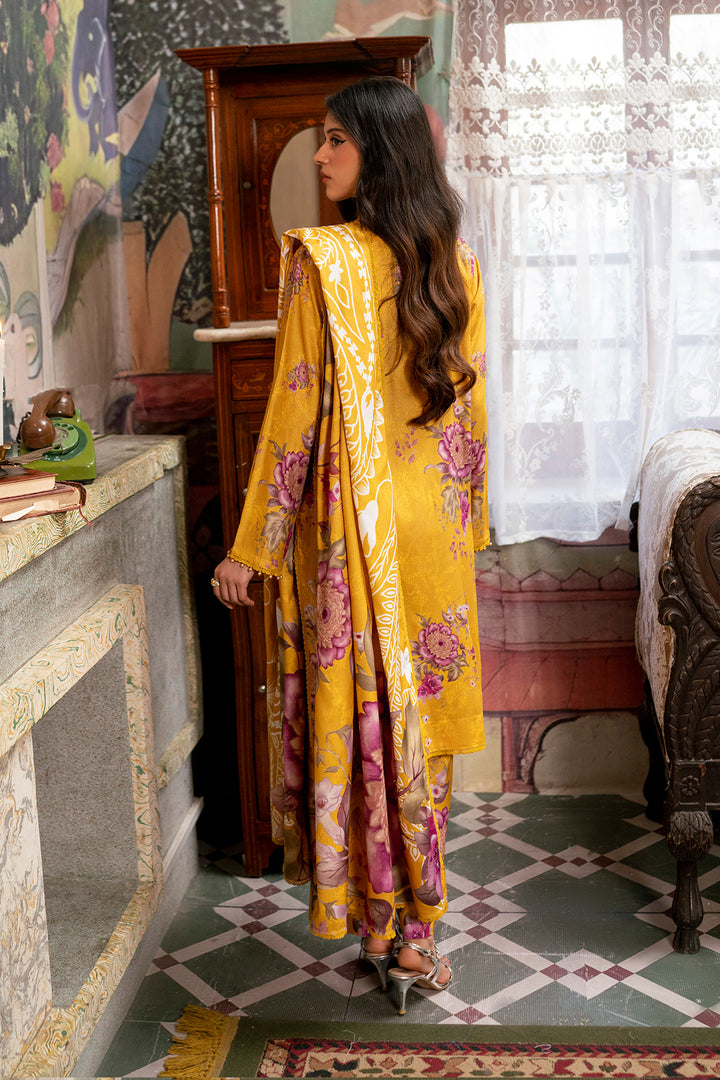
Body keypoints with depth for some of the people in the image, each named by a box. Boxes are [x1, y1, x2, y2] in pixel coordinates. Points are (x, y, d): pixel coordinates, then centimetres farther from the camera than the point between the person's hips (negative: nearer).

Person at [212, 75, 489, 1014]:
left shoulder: (322, 258, -12)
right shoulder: (456, 263, 5)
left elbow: (298, 409, -14)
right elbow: (472, 401, 9)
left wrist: (252, 545, -8)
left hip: (348, 523, -5)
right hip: (435, 524, 6)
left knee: (357, 710, 6)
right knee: (420, 711, 13)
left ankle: (378, 923, 19)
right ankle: (416, 928, 24)